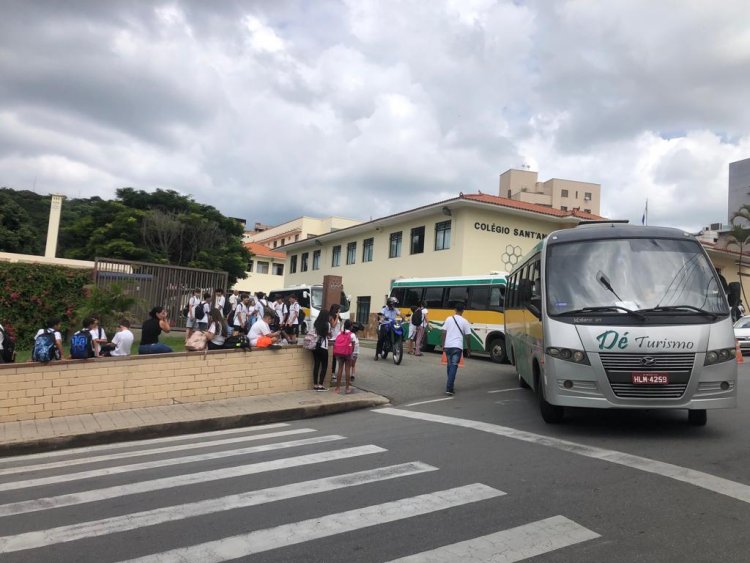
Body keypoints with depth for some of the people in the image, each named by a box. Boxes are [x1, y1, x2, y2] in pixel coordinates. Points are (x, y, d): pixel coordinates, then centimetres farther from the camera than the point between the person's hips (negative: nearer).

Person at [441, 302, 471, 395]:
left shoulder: (449, 319, 5)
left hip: (447, 345, 3)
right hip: (457, 346, -3)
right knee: (454, 367, -4)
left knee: (450, 365, 19)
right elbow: (467, 336, 2)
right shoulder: (464, 322, 0)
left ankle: (450, 385, 27)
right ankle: (449, 388, -14)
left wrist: (442, 345, 9)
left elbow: (444, 333, 3)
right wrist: (467, 348, 12)